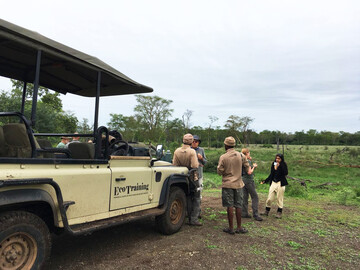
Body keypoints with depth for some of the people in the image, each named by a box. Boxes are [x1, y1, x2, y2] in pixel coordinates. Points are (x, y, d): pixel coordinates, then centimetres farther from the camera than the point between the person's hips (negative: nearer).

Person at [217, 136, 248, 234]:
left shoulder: (223, 157, -11)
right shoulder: (240, 155, -2)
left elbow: (220, 172, -7)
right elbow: (247, 168, 10)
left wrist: (219, 166, 12)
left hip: (227, 184, -3)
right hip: (238, 183, 3)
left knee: (229, 206, 3)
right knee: (238, 206, 10)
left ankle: (231, 228, 10)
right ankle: (239, 227, 18)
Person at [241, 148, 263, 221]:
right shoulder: (248, 161, -17)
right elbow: (249, 172, -21)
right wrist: (253, 166, -6)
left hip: (243, 180, 9)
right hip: (249, 180, -9)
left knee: (245, 197, 12)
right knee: (255, 197, -1)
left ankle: (244, 213, 17)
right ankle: (255, 215, 0)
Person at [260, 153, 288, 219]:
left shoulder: (283, 165, -4)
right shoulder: (273, 164, 6)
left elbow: (285, 173, -21)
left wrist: (280, 166, -22)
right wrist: (265, 181, 9)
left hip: (280, 183, -4)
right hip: (273, 183, 4)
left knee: (279, 199, 3)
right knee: (269, 198, 4)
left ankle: (279, 213, 16)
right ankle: (266, 211, 16)